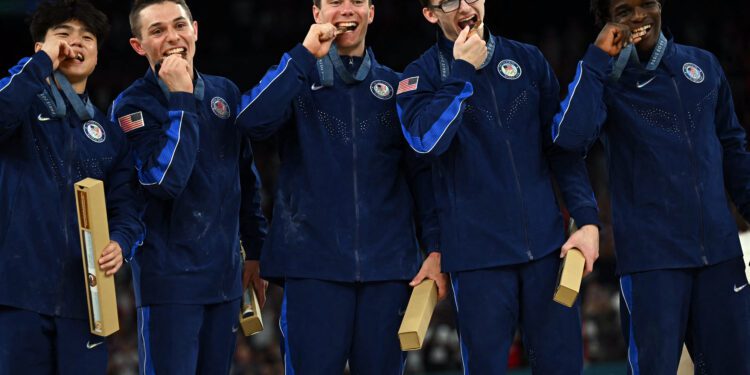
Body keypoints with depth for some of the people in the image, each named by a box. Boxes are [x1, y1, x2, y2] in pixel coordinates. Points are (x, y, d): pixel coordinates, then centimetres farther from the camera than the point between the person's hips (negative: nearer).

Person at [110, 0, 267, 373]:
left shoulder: (225, 93, 9)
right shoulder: (133, 105, -8)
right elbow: (166, 181, -22)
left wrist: (256, 250, 18)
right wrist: (180, 100, -19)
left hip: (225, 274, 6)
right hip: (170, 277, -6)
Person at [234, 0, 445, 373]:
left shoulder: (396, 87, 13)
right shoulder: (295, 80, 7)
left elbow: (421, 171, 11)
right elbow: (253, 122, -13)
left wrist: (435, 248, 1)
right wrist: (305, 55, -14)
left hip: (388, 266, 2)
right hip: (314, 265, -2)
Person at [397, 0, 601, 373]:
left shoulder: (528, 60, 9)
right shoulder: (421, 75, 1)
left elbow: (561, 147, 10)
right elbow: (426, 141, -18)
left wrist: (587, 219, 1)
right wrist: (462, 71, -12)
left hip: (546, 245, 3)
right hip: (478, 253, -3)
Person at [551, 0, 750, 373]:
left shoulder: (704, 65, 10)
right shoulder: (605, 80, -3)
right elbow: (570, 136, -23)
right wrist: (599, 57, -20)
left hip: (720, 248, 4)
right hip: (652, 256, -4)